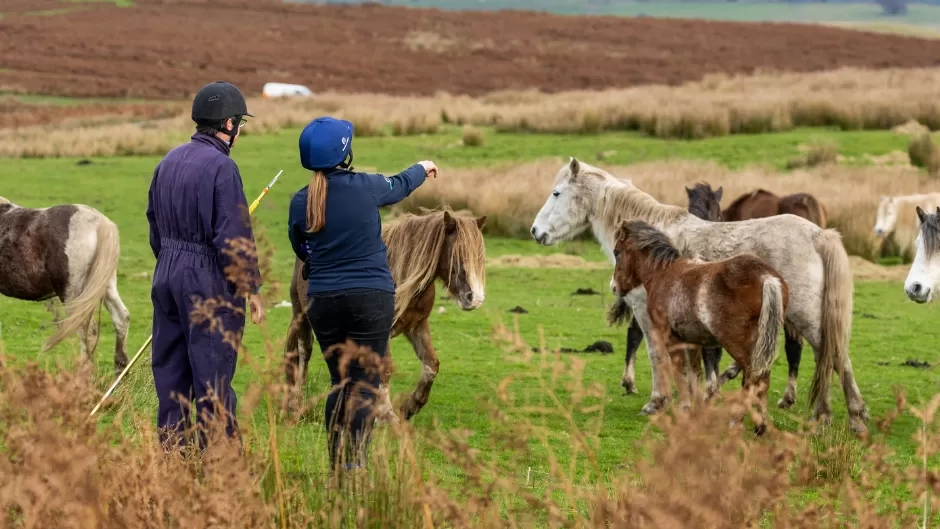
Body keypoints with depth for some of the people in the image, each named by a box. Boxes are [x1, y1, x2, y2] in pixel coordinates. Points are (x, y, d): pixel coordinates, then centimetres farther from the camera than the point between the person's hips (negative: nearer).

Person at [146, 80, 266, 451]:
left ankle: (170, 453, 17)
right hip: (210, 282, -8)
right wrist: (251, 289, -11)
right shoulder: (221, 167, -16)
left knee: (170, 369, 12)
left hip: (168, 276, 8)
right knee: (212, 376, -3)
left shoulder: (169, 161, 8)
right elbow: (234, 236, -18)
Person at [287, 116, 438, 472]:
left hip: (322, 300, 3)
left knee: (339, 383, 16)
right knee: (364, 385, -2)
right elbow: (399, 186, 15)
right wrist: (422, 169, 36)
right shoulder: (366, 187, -8)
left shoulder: (300, 202, -2)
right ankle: (354, 464, -13)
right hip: (371, 297, -3)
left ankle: (336, 467, 17)